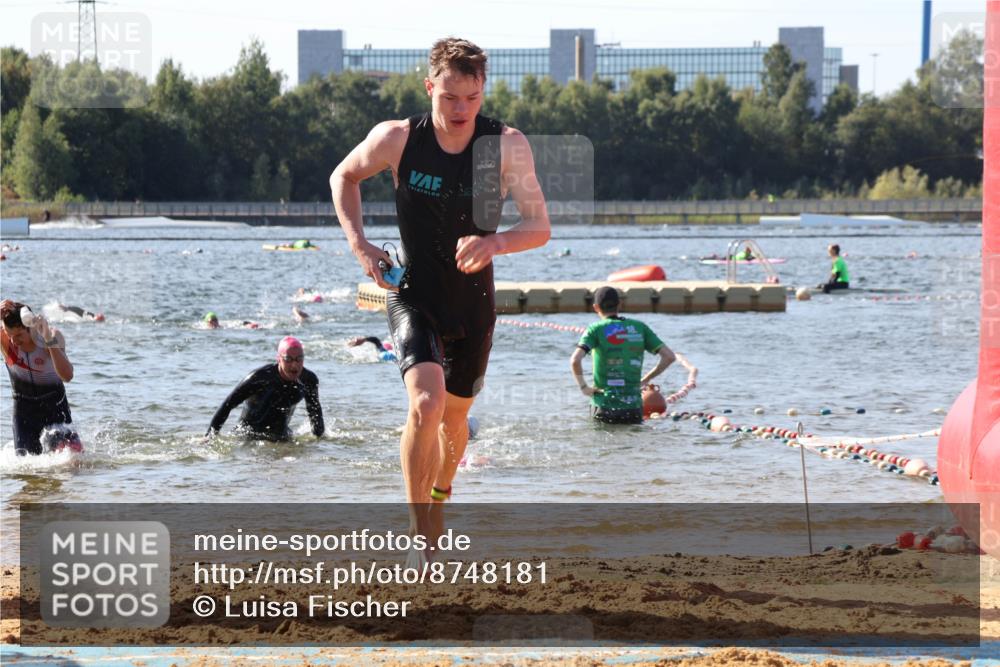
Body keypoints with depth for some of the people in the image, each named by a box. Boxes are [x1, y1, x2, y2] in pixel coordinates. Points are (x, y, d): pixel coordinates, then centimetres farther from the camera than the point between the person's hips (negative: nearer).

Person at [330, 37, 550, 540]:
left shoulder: (507, 146, -14)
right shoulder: (396, 139, -15)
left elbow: (539, 226, -13)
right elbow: (344, 177, 5)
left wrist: (494, 242, -34)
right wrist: (358, 243, -8)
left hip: (474, 305, 2)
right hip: (413, 296, -2)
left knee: (455, 415, 18)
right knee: (427, 403, -25)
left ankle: (440, 496, 50)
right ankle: (418, 534, -16)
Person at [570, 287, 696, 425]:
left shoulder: (596, 329, -1)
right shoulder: (639, 328, 9)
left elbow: (575, 360, -16)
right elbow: (669, 356, 6)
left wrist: (583, 386, -1)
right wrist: (645, 380, 14)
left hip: (605, 404, -2)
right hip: (634, 406, 2)